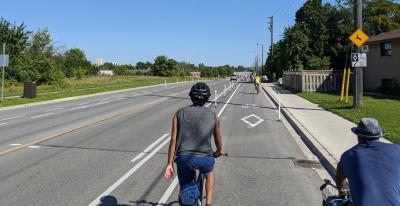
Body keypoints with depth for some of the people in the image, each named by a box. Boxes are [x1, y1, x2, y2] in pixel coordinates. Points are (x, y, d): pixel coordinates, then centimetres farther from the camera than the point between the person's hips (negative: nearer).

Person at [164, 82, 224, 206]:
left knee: (184, 189, 24)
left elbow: (173, 140, 1)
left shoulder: (180, 113, 5)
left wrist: (169, 164, 5)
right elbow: (218, 140, 18)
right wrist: (219, 151, 40)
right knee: (210, 172, 35)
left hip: (183, 158, 0)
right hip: (204, 159, 0)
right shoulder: (213, 116, 6)